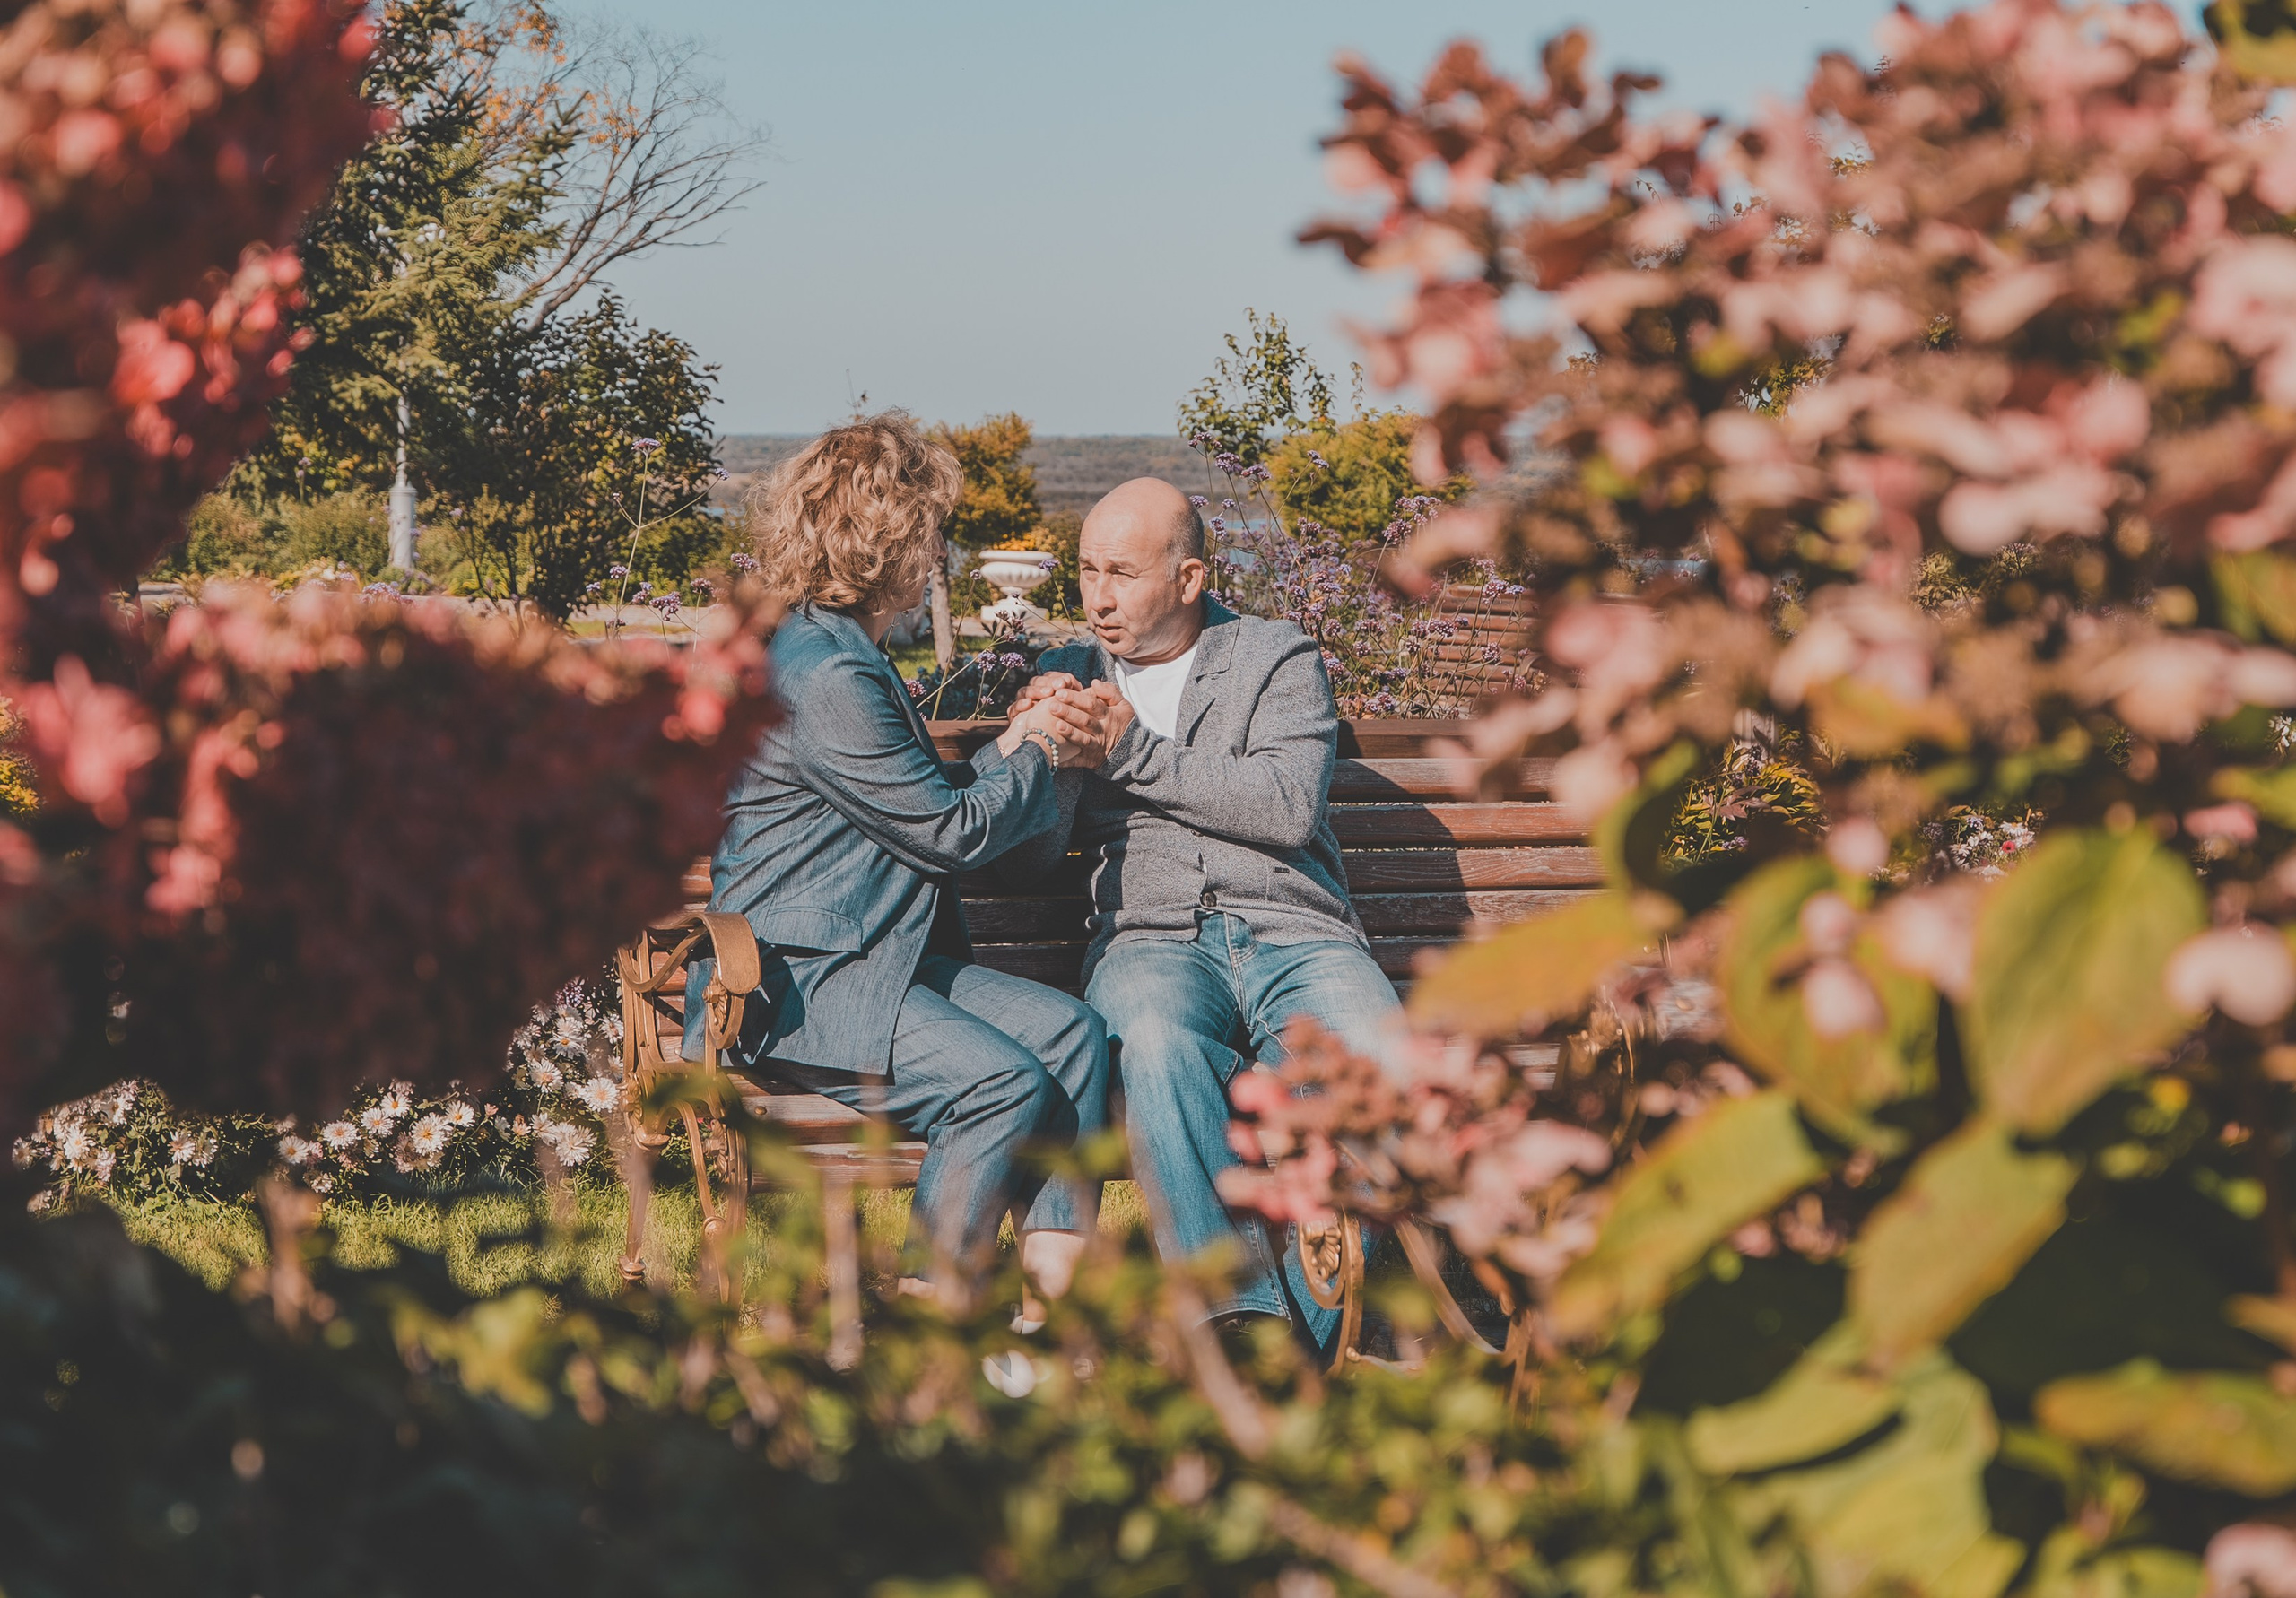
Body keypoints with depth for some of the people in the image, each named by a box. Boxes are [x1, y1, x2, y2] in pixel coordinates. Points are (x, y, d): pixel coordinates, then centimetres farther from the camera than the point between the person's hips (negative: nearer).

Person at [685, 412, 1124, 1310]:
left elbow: (919, 814, 24)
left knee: (1072, 1033, -8)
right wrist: (1036, 757, 3)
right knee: (1004, 1083, -26)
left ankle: (1056, 1291, -13)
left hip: (874, 959, 10)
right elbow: (951, 833, -14)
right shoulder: (822, 679, -18)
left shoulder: (841, 655, 18)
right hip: (792, 981, -10)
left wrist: (1015, 751, 14)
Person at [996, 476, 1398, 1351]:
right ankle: (1247, 1314, -37)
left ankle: (1315, 1325, -24)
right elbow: (1028, 851, 12)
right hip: (1149, 939, 1)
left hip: (1293, 930, 0)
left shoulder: (1280, 659, 13)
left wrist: (1134, 751, -6)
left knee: (1375, 1049, -35)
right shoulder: (1070, 679, 21)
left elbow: (1289, 805, -5)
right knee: (1158, 1043, -38)